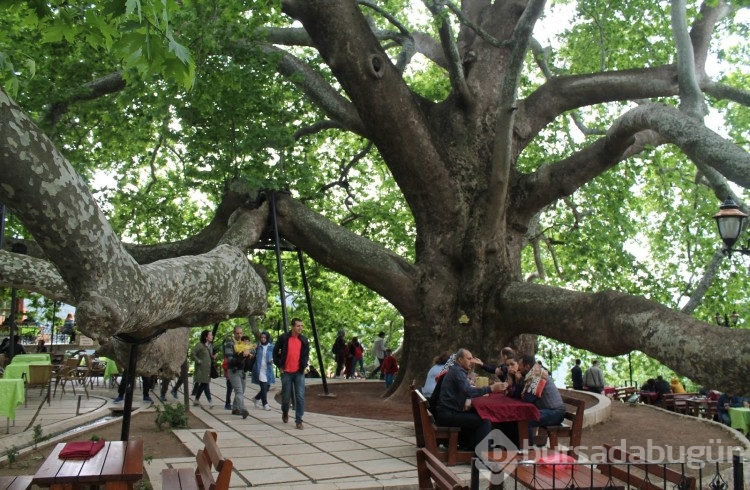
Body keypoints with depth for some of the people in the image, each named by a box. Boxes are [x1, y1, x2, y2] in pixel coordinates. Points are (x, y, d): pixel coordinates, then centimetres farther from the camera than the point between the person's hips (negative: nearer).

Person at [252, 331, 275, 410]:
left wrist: (272, 360, -18)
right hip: (260, 370, -2)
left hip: (268, 370, 2)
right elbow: (255, 357, 9)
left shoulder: (271, 347, 2)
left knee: (266, 387, 9)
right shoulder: (258, 347, 3)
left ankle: (257, 398, 35)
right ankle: (265, 404, 6)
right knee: (264, 387, -8)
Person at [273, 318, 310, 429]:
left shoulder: (304, 340, 2)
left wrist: (304, 366, 5)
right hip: (286, 372, -1)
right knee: (286, 396, 9)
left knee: (300, 397, -5)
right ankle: (285, 413, 38)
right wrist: (279, 365, 1)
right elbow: (275, 352, 4)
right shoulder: (284, 338, -5)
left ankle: (299, 420, 2)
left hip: (299, 372, 1)